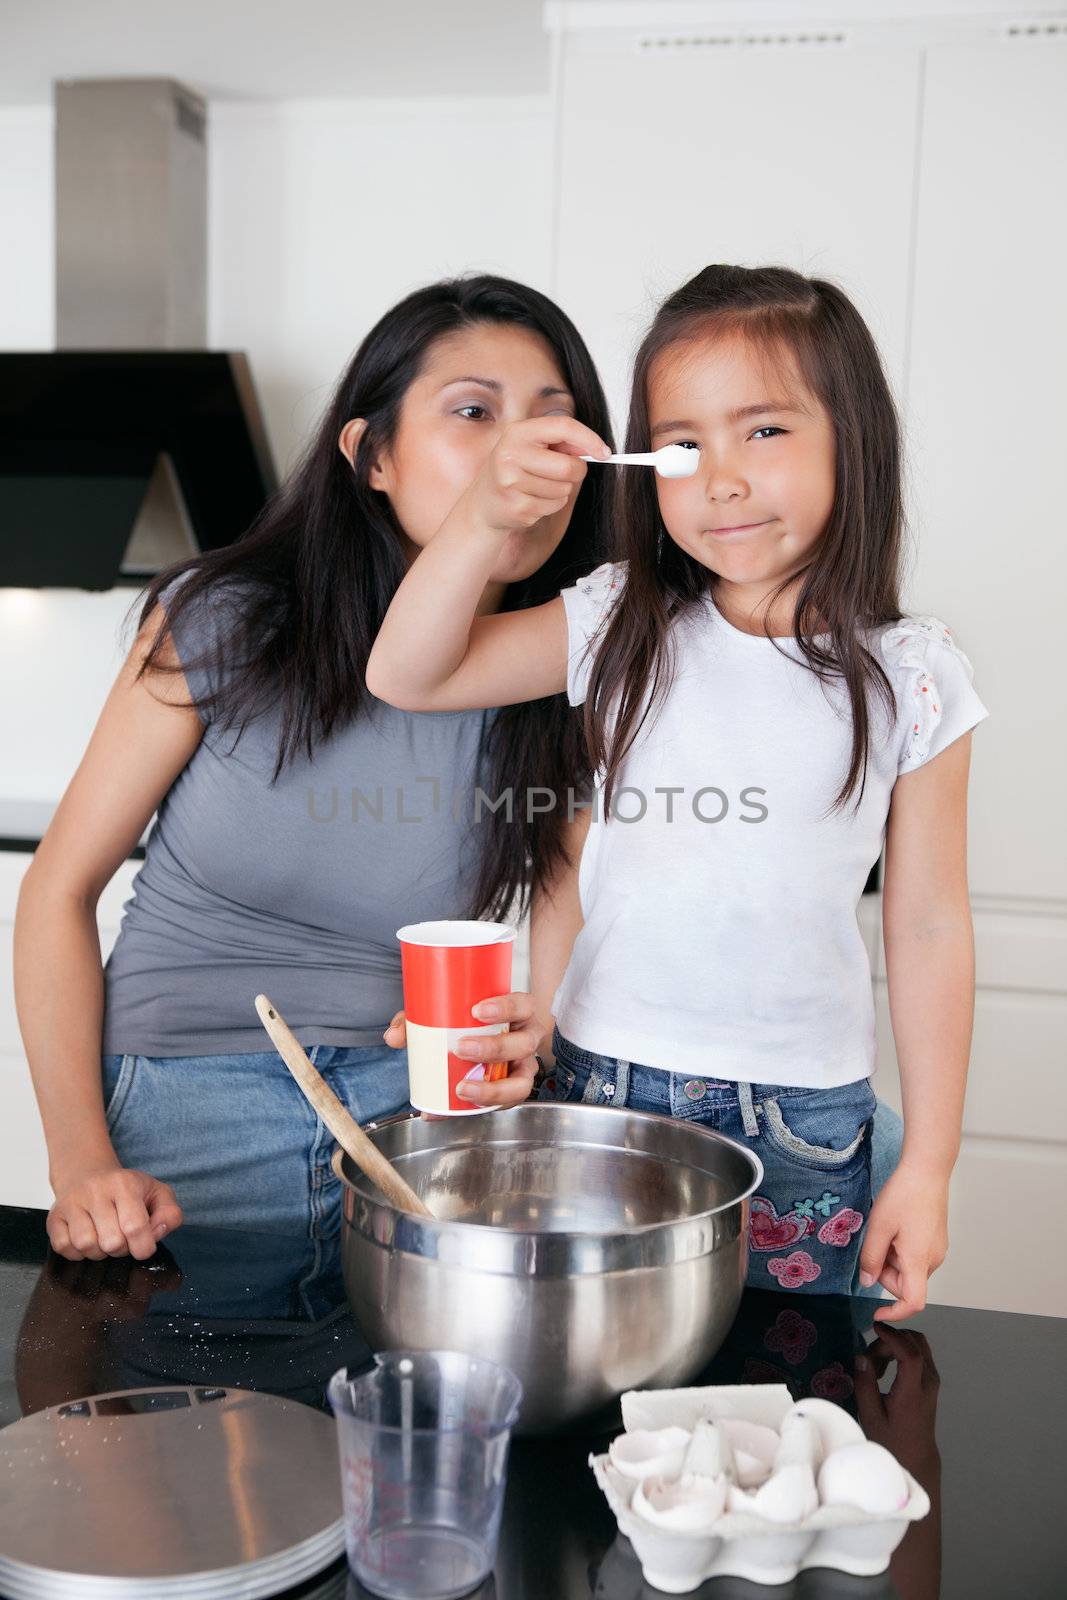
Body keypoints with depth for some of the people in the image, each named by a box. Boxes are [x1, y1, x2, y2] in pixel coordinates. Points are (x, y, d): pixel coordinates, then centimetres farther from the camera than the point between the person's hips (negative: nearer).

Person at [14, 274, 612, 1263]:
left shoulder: (568, 689, -5)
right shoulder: (226, 622, -10)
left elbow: (560, 983, 1)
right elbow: (61, 886, -4)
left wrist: (523, 1042, -24)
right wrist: (81, 1163, -13)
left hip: (410, 1109, 2)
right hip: (182, 1113, -1)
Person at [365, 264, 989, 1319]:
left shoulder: (909, 678, -5)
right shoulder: (624, 629, -1)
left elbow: (929, 926, -2)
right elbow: (407, 675, -2)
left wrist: (927, 1167, -1)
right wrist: (486, 518, -18)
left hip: (802, 1119, -1)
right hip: (598, 1083, 1)